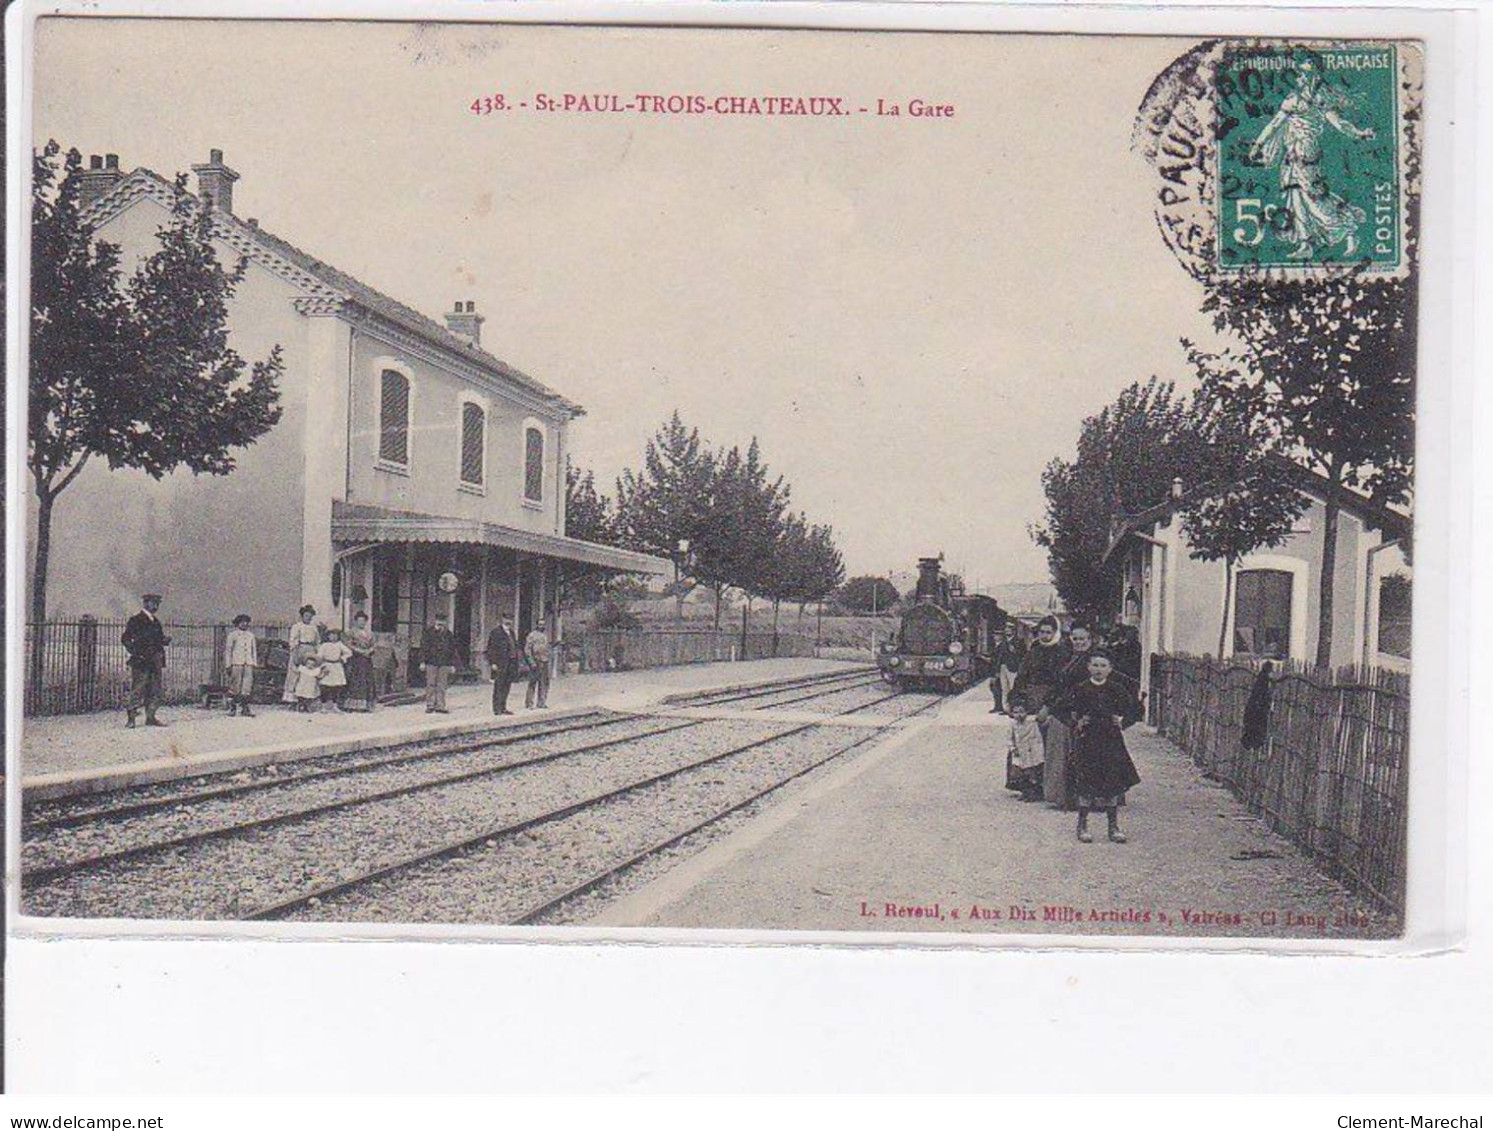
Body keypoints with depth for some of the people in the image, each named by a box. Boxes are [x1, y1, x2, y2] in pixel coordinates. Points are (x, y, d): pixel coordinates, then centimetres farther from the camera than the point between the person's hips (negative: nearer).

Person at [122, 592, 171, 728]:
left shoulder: (155, 622, 18)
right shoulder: (135, 620, -3)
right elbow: (125, 639, -6)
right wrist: (135, 652, -17)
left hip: (155, 662, 7)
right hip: (141, 661, -7)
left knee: (155, 692, 5)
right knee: (138, 690, -8)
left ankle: (151, 718, 10)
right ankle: (131, 718, -4)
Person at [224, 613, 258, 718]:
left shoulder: (251, 636, 16)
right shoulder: (232, 635, 4)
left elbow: (254, 650, 20)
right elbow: (228, 650, 2)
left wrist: (254, 664, 14)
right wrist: (228, 665, -3)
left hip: (248, 664, 3)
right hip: (236, 663, -3)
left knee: (248, 685, -5)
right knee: (234, 687, 1)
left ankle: (244, 708, -3)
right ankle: (232, 707, 11)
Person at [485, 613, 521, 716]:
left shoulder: (511, 633, 18)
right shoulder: (496, 632, -5)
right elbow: (491, 648, -8)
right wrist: (493, 663, -15)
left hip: (511, 663, 7)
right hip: (500, 665, -7)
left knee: (506, 687, 10)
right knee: (499, 687, -6)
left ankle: (503, 708, 16)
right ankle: (497, 708, -4)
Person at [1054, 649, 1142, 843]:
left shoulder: (1117, 689, 2)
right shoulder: (1080, 689, -2)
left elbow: (1136, 709, 11)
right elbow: (1060, 705, 0)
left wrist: (1122, 722, 0)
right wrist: (1076, 722, -4)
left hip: (1111, 741, 1)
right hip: (1087, 740, -1)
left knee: (1113, 783, 2)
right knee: (1086, 784, -1)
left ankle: (1114, 827, 11)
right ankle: (1082, 825, 10)